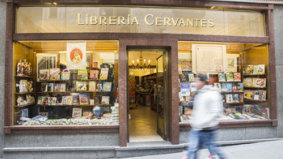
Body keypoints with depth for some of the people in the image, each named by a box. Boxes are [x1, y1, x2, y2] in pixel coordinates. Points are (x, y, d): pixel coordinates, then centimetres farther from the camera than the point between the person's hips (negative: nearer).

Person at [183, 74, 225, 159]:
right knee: (192, 148, 12)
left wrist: (202, 123, -24)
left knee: (211, 147, 11)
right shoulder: (198, 94, 9)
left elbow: (216, 112, -22)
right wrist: (193, 119, 11)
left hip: (207, 129, -8)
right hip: (196, 129, 8)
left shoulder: (213, 94, -17)